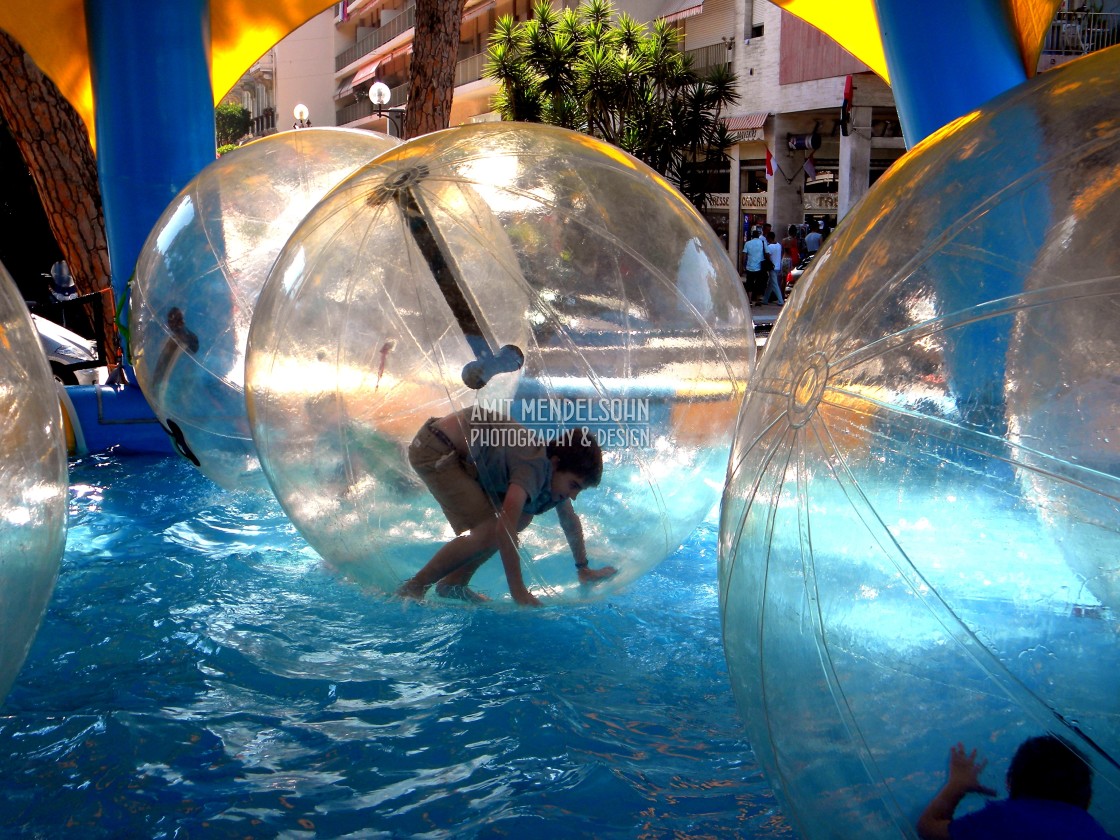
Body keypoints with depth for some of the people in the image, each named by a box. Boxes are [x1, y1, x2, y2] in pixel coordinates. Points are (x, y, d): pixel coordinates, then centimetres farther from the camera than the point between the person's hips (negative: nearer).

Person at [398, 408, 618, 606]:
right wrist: (519, 593, -33)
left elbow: (570, 521, 20)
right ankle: (413, 589, -7)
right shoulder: (535, 467, -27)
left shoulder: (554, 472, 2)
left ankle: (453, 583, 12)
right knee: (488, 531, -20)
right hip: (433, 450, -10)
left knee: (521, 517, 7)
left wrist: (583, 569, 26)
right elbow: (504, 528, -36)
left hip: (460, 454, 10)